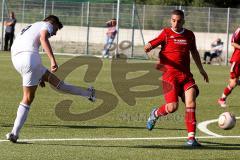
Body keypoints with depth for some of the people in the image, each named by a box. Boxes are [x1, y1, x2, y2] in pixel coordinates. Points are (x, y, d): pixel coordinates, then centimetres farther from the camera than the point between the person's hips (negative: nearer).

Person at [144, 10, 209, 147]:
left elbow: (194, 52, 30)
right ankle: (155, 114, 21)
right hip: (169, 74, -4)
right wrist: (148, 48, -31)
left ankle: (191, 137, -11)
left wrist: (201, 69, 38)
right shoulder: (166, 33, 1)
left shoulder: (189, 35, 14)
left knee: (191, 103, -12)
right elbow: (150, 45, -6)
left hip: (186, 75, 4)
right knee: (173, 107, -13)